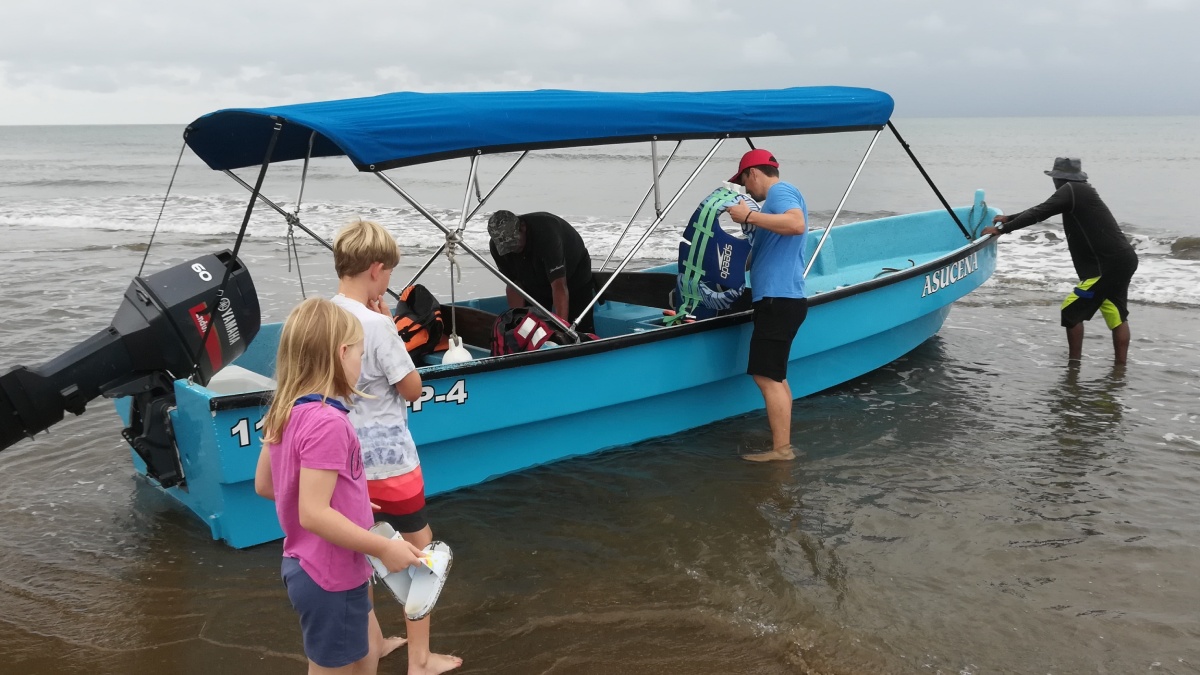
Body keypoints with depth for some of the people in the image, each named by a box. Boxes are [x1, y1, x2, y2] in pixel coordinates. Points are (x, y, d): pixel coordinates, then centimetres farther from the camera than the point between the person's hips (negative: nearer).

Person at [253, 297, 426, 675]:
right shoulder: (326, 422, -27)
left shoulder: (284, 412, 1)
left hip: (304, 565, 9)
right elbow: (313, 514, -30)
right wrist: (384, 548, -23)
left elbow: (264, 485, 10)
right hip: (330, 576, -9)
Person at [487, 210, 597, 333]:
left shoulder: (546, 232, -41)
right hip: (534, 285, 4)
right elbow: (514, 285, -15)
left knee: (582, 333, -10)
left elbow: (559, 286, -45)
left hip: (574, 280, -4)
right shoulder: (498, 246, -23)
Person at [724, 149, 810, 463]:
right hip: (779, 298, 11)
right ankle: (782, 444, 17)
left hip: (778, 299, -11)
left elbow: (797, 224, -29)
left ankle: (782, 449, -7)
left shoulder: (779, 191, -8)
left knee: (767, 376, -10)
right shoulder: (781, 195, 23)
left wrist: (749, 216, -25)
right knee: (774, 375, 13)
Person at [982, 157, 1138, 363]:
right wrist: (1009, 219, 26)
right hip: (1124, 260, 10)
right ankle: (1121, 365, 22)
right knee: (1116, 316, 16)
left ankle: (1074, 361, 5)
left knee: (1071, 311, -1)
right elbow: (1043, 210, 24)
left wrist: (1002, 229, -11)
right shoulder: (1082, 191, 18)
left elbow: (1040, 213, -15)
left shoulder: (1071, 190, -9)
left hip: (1108, 265, -10)